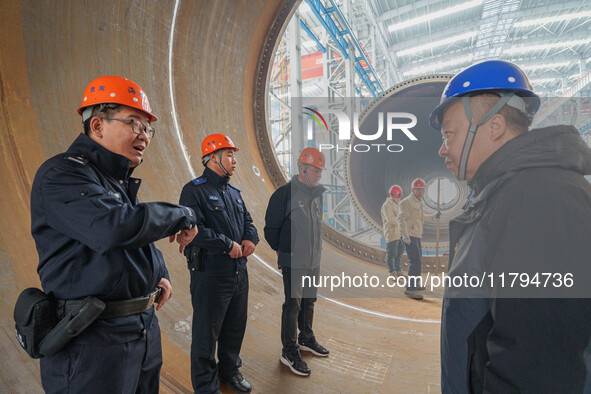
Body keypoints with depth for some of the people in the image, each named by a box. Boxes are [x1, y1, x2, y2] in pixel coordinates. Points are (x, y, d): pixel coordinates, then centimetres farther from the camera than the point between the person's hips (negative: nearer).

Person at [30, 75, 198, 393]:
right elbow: (116, 227, -33)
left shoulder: (122, 181, 15)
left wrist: (159, 273, 10)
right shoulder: (62, 174, -15)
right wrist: (183, 216, -19)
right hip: (94, 338, -9)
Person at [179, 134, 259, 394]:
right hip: (210, 274, -8)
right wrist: (228, 245, -18)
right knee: (206, 333, 7)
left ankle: (230, 370, 43)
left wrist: (250, 238, -1)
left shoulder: (234, 192, 15)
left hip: (239, 272, 8)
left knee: (236, 327, 21)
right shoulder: (194, 190, -11)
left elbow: (247, 220, 21)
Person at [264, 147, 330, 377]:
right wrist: (283, 251, -3)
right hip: (293, 262, -7)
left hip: (314, 261, 7)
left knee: (309, 301, 19)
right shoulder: (285, 194, -14)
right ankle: (289, 352, 15)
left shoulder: (318, 194, 8)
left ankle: (306, 339, 38)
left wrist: (317, 248, 15)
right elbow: (271, 228, -9)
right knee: (293, 304, 0)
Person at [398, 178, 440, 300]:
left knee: (418, 260, 20)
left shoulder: (418, 202, 17)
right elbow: (401, 219, -22)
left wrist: (433, 216, 31)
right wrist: (405, 234, -34)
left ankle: (415, 283, 37)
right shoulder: (407, 202, -13)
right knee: (415, 261, -16)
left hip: (416, 236, 10)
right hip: (409, 237, -10)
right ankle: (410, 289, -15)